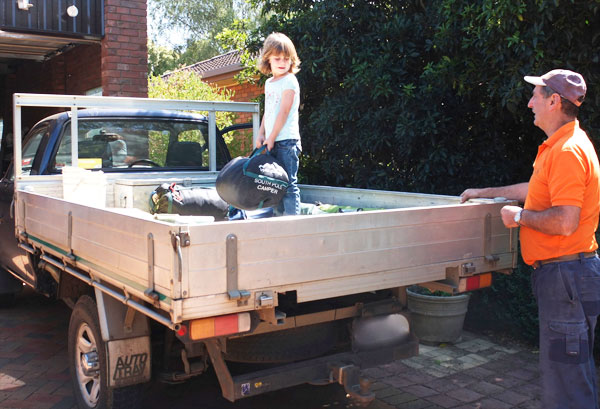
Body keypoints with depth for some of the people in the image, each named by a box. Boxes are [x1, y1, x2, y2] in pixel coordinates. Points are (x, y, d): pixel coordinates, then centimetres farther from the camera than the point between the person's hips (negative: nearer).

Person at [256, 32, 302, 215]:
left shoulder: (289, 81, -7)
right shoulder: (269, 83, 17)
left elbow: (284, 112, -13)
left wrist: (272, 137, -12)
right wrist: (261, 134, 9)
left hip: (286, 140, -8)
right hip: (272, 140, 8)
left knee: (289, 183, -8)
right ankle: (280, 215, 19)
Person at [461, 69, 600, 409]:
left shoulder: (568, 151, -19)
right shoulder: (560, 146, 15)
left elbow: (565, 221, -28)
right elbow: (537, 190, 29)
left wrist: (520, 216, -12)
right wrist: (484, 193, 31)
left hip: (567, 275, -11)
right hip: (560, 273, 11)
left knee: (565, 373, -2)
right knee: (561, 369, 20)